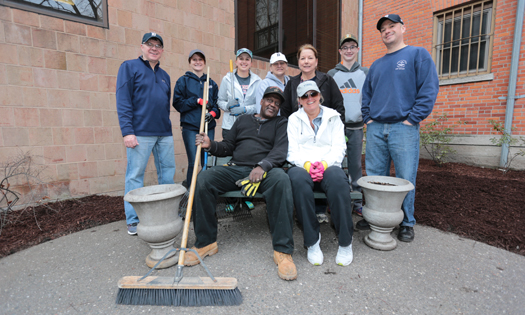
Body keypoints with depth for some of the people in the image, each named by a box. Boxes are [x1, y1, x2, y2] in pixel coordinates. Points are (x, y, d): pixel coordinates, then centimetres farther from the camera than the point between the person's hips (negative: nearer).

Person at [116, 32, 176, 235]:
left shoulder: (164, 75, 20)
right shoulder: (129, 67, 3)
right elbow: (123, 101, -6)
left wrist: (167, 127, 15)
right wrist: (127, 131, -15)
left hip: (164, 133, 6)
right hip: (140, 132, -6)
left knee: (168, 171, 8)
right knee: (135, 175, -1)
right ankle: (133, 220, 11)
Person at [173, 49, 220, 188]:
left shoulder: (211, 83, 16)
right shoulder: (183, 81, 8)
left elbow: (217, 104, 15)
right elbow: (177, 103, 1)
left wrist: (213, 113, -7)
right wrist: (197, 101, -9)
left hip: (209, 127, 3)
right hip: (190, 127, -3)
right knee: (193, 163, -6)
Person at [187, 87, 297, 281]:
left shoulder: (281, 123, 16)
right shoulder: (243, 120, 26)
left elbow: (280, 150, -2)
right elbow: (228, 147, 23)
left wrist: (262, 166, -21)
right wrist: (211, 145, 1)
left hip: (265, 171, -3)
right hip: (235, 169, 3)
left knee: (281, 179, -37)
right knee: (202, 180, -22)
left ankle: (283, 250, -30)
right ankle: (206, 242, -8)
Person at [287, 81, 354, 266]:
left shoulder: (333, 118, 17)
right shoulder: (294, 119, 16)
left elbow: (339, 149, 6)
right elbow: (292, 150, 5)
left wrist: (324, 164, -14)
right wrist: (307, 164, -15)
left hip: (328, 166, 1)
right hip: (302, 166, 0)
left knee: (338, 181, -36)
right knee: (298, 179, -37)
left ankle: (345, 243, -19)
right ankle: (312, 241, -23)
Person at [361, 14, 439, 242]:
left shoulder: (418, 54, 5)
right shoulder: (376, 65, 20)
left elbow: (429, 89, -5)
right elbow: (366, 94, 21)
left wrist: (412, 118, -12)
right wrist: (367, 118, 7)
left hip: (403, 128, -4)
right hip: (375, 129, 5)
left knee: (405, 179, 0)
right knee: (373, 177, 7)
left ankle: (407, 223, 16)